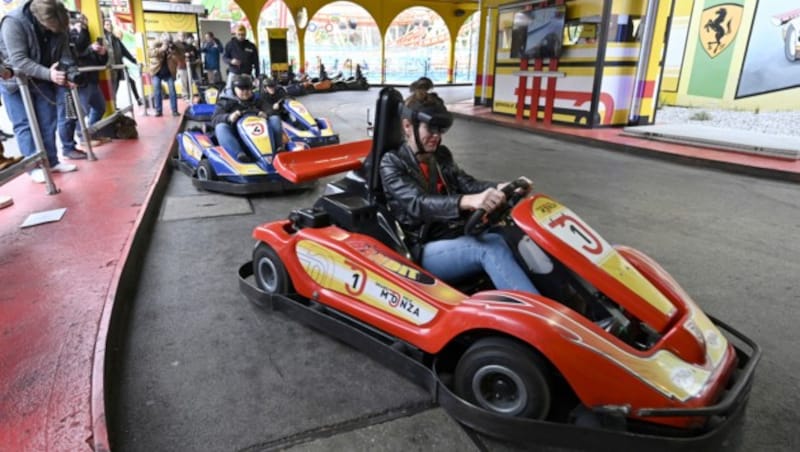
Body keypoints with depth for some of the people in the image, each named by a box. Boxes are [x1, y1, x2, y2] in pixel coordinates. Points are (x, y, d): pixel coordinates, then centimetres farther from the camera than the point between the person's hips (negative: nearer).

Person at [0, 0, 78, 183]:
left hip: (42, 79, 5)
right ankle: (36, 166, 0)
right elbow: (18, 61, -32)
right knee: (24, 125, -4)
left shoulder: (58, 26, -11)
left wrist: (66, 72, -22)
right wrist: (49, 74, -44)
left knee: (48, 121, 6)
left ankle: (52, 161, 15)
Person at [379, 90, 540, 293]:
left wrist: (501, 188, -17)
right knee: (490, 246, -33)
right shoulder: (392, 163, -4)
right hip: (427, 251, -6)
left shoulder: (441, 155, 16)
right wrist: (467, 201, -39)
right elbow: (418, 204, -22)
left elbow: (466, 184, 5)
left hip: (461, 236, 7)